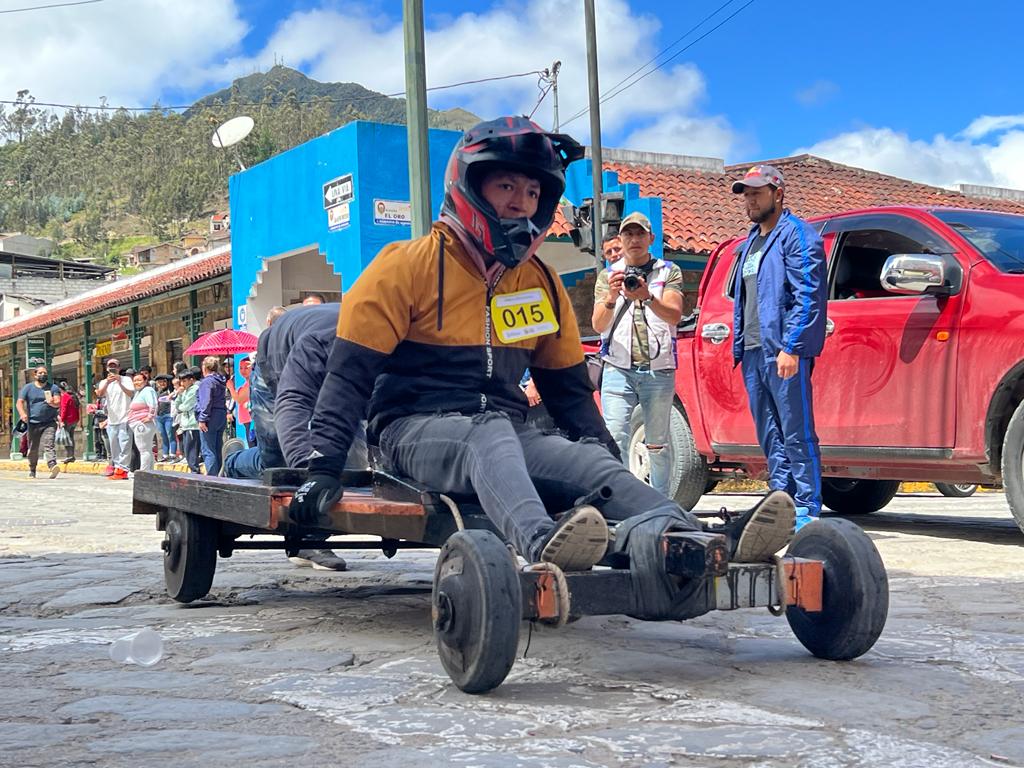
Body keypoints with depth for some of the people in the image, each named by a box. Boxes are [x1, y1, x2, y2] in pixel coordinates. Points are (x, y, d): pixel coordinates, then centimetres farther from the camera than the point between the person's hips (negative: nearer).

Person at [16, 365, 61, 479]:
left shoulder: (53, 388, 8)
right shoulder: (28, 388, 8)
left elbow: (58, 403, -1)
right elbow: (19, 402, 0)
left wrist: (52, 403, -27)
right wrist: (22, 413, -21)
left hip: (49, 423, -1)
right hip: (33, 423, 1)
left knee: (49, 445, -19)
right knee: (32, 449, 8)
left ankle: (52, 466, -35)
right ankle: (32, 471, 23)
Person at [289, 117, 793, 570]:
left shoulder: (541, 283, 15)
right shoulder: (410, 265, -3)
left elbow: (567, 386, 23)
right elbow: (351, 369, -6)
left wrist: (608, 455, 12)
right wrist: (324, 464, -15)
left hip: (505, 432, 5)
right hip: (419, 430, -5)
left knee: (592, 464, -24)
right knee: (492, 436, -38)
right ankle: (542, 544, -68)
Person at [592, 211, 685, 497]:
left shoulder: (669, 272, 9)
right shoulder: (608, 275, 12)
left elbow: (674, 315, -8)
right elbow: (599, 325, 0)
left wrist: (647, 297, -27)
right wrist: (611, 297, -20)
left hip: (659, 370, 0)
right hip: (618, 369, 0)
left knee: (657, 444, 7)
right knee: (615, 439, -12)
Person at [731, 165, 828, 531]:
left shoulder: (796, 235, -4)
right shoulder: (751, 242, 23)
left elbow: (809, 295, -14)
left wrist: (791, 347, -20)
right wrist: (740, 346, 17)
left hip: (784, 351, -9)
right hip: (753, 351, 9)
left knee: (797, 434, -8)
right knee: (770, 437, 10)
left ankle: (807, 510, -5)